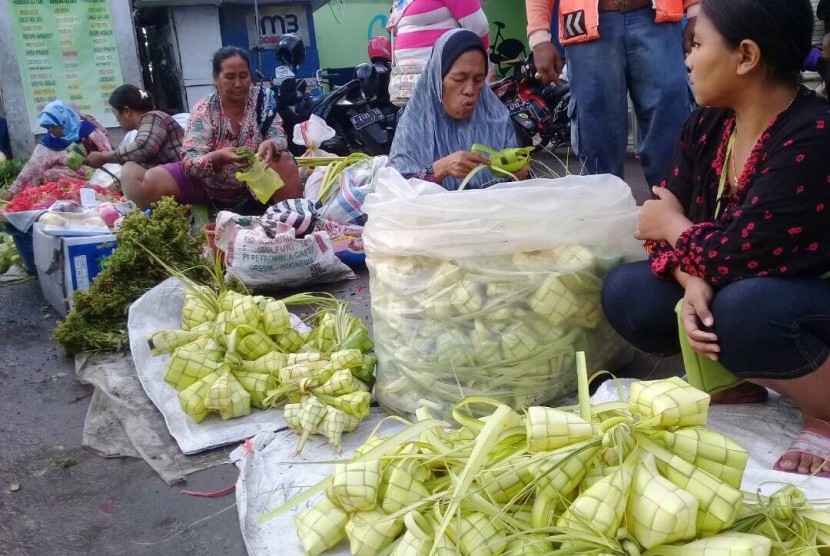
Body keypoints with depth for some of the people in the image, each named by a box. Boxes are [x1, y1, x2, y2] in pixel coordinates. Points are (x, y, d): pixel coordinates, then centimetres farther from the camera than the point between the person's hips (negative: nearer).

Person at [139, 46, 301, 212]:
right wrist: (219, 157, -43)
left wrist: (270, 145, -36)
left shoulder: (262, 98, -8)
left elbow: (279, 138, -11)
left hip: (253, 182, 0)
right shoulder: (204, 109, -13)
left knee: (285, 163, -28)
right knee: (152, 180, -20)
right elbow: (190, 162, -21)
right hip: (209, 185, 0)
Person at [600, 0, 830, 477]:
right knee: (626, 294, -12)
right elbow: (670, 220, -5)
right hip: (726, 290, 7)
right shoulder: (709, 124, -4)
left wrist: (672, 224, -12)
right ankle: (739, 377, 6)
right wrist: (692, 284, -25)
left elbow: (738, 257, -30)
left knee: (742, 309, -38)